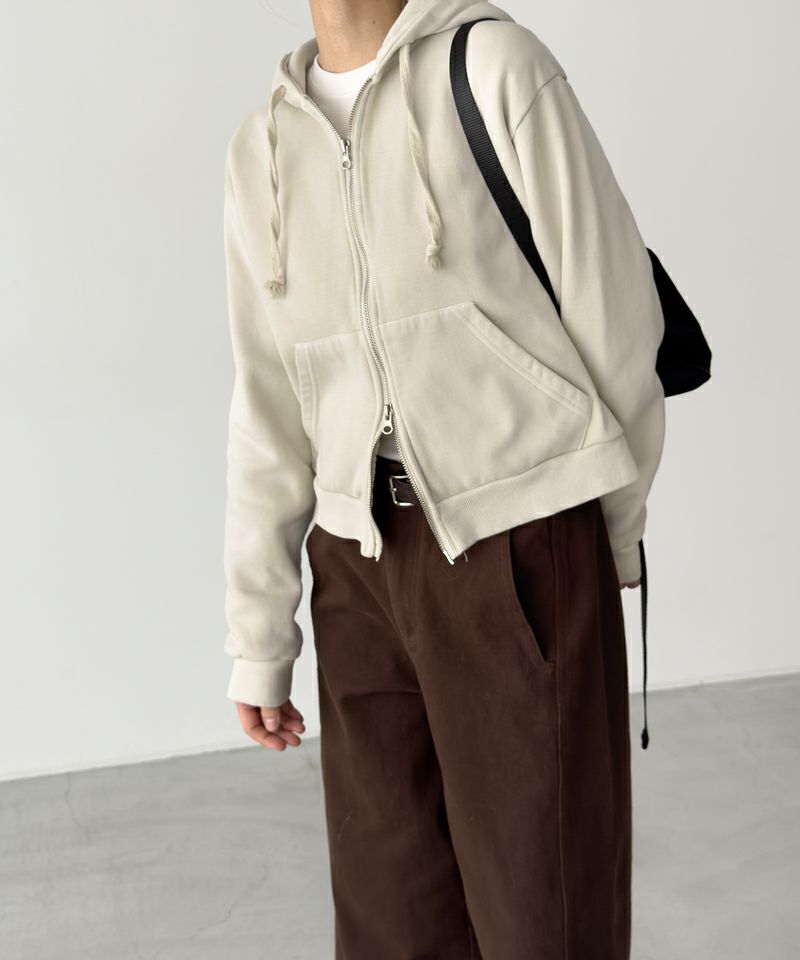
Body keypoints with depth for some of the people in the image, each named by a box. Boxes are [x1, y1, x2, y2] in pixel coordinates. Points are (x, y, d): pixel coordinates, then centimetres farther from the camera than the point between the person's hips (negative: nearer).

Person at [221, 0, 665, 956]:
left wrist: (619, 532, 6)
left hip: (522, 536, -4)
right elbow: (268, 410, 10)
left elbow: (612, 311, -1)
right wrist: (257, 640, 8)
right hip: (364, 556, 5)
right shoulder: (261, 150, 11)